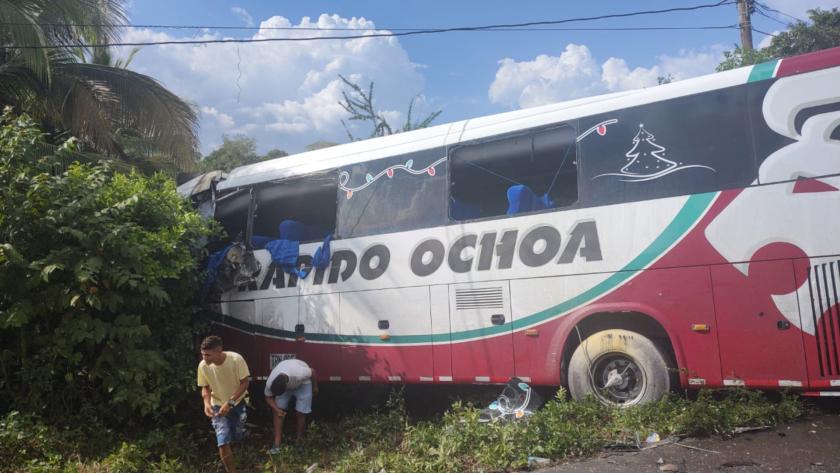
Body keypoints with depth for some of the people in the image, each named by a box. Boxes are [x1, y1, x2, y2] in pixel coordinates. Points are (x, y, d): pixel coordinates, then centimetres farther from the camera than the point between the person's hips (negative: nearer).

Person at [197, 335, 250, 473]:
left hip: (238, 403, 0)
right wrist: (207, 403, -25)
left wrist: (230, 402, -30)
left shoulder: (236, 359, -30)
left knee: (237, 437, 15)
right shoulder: (203, 366, -22)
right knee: (223, 442, -13)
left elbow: (245, 383, -21)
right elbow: (205, 388, -6)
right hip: (218, 405, 0)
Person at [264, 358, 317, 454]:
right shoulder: (270, 383, -33)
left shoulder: (299, 374, -45)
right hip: (285, 383, 3)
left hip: (303, 383, -3)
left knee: (301, 413, -5)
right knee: (276, 412, -8)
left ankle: (299, 441, 16)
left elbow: (312, 372, -23)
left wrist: (315, 387, -6)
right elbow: (268, 397, -12)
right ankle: (276, 445, -1)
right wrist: (277, 409, -27)